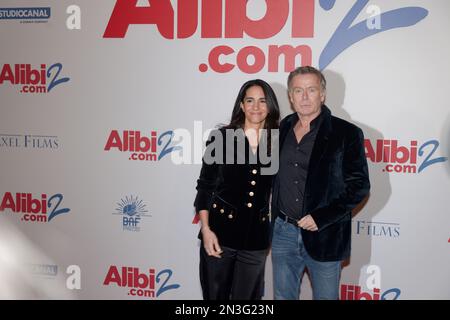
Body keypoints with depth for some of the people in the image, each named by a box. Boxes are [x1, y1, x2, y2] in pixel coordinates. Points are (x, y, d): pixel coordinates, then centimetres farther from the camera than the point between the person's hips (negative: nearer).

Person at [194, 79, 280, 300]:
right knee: (215, 295, 12)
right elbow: (205, 185, -3)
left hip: (257, 236, 2)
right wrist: (206, 229, -9)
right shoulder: (221, 136, -6)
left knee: (246, 296, 15)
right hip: (221, 232, -2)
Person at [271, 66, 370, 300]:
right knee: (283, 296, 17)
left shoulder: (346, 133, -8)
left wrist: (321, 218, -18)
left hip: (324, 235, -4)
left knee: (325, 296, 12)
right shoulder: (283, 128, 6)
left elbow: (359, 186, -10)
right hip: (283, 232, 4)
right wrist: (275, 219, 8)